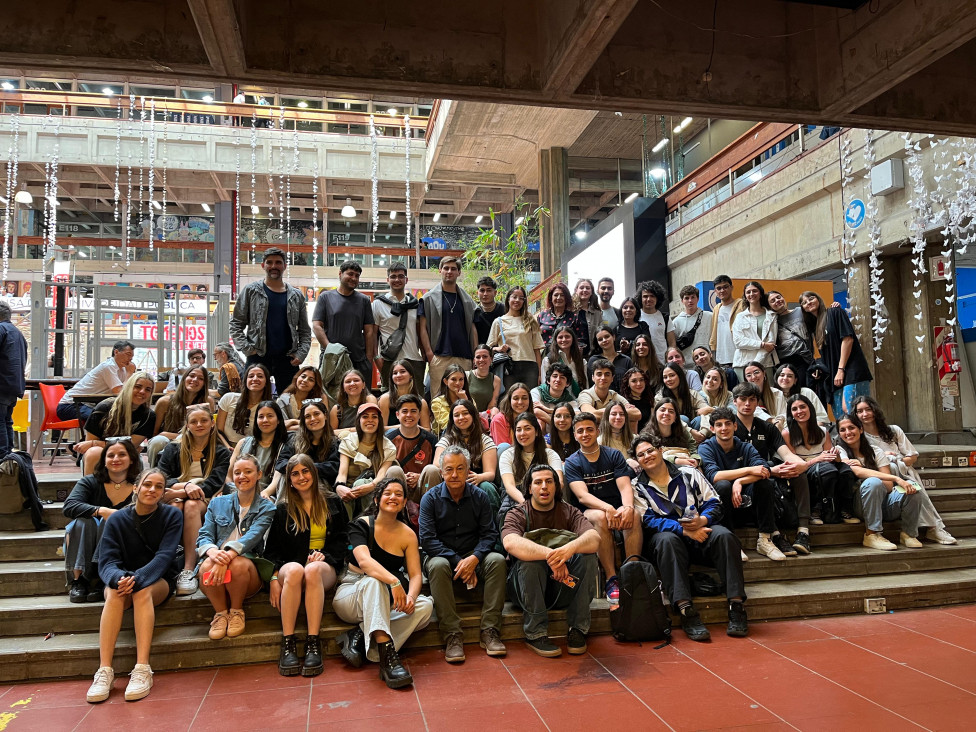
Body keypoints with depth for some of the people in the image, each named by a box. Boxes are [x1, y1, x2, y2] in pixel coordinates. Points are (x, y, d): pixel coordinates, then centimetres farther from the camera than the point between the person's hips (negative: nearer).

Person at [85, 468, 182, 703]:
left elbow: (164, 556, -15)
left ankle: (142, 670, -40)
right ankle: (104, 671, -37)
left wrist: (137, 578, -32)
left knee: (143, 590, -34)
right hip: (124, 578, 1)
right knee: (115, 592, -32)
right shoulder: (117, 519, -2)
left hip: (158, 580, -1)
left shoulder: (171, 515, -5)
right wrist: (119, 578, -34)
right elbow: (106, 562, -11)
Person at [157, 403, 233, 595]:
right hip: (176, 499, 1)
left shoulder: (221, 453, 12)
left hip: (205, 505, -1)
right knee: (175, 506, -34)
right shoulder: (172, 449, 17)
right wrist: (185, 486, -20)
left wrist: (178, 492, -19)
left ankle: (189, 570, -44)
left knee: (192, 505, -35)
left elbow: (213, 484, -5)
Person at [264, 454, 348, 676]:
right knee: (295, 570, -37)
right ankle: (288, 643, -37)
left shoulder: (332, 503, 14)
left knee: (312, 570, -38)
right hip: (290, 567, 1)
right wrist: (274, 577, -9)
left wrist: (324, 555, -9)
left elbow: (341, 541, 11)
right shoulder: (282, 510, 15)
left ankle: (313, 643, -41)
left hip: (324, 568, -1)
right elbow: (272, 549, 9)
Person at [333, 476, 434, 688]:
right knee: (373, 581, -37)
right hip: (351, 594, -4)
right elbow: (364, 561, -28)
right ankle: (387, 654, -48)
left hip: (384, 602, 4)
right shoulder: (362, 525, -10)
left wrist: (410, 596, -29)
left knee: (425, 606, -22)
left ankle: (360, 636, -23)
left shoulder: (408, 535, 1)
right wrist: (394, 582, -44)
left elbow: (415, 574, -6)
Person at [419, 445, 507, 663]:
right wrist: (458, 561, -22)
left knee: (497, 559, -27)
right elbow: (427, 540, -13)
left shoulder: (480, 497, 2)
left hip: (473, 556, 2)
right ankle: (452, 635, -32)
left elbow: (489, 534, -3)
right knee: (438, 565, -35)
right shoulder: (430, 498, -4)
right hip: (442, 555, -2)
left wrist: (474, 558, -23)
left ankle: (490, 631, -24)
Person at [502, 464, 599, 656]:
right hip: (526, 588, -2)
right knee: (529, 558, -31)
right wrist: (549, 554, -42)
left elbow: (595, 539, -16)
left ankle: (577, 629, -11)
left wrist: (571, 547, -38)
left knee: (587, 555, -21)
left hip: (563, 588, 2)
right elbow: (510, 543, -29)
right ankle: (535, 633, -21)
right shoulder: (517, 515, -5)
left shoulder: (569, 512, 3)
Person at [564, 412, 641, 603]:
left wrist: (627, 507, -28)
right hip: (589, 512, -2)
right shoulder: (572, 463, 3)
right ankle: (611, 578, -33)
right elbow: (582, 496, -12)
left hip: (616, 509, 2)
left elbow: (625, 486, -4)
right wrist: (608, 508, -32)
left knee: (634, 517, -32)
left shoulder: (614, 455, 9)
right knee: (601, 517, -36)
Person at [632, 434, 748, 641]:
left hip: (700, 529, 2)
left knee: (724, 536, -29)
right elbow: (648, 520, -5)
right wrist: (683, 529, -17)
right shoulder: (637, 487, 9)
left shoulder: (689, 474, 15)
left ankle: (737, 606, -30)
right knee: (667, 540, -37)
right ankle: (686, 612, -43)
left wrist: (702, 520, -15)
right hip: (666, 533, -2)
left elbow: (714, 503, 8)